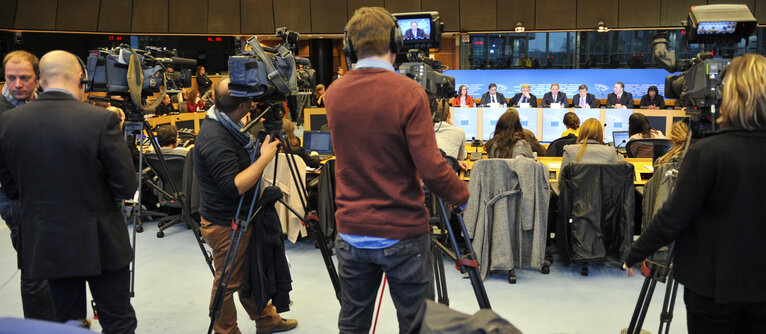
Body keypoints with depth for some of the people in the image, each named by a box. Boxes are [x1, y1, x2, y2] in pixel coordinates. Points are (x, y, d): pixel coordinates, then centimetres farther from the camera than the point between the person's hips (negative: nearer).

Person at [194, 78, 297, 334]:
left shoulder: (226, 125, 3)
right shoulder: (215, 138, -28)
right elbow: (234, 186, -31)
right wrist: (265, 158, -27)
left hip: (240, 218, 10)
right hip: (225, 224, -10)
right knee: (228, 282, 7)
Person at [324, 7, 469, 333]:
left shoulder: (334, 93, 1)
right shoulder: (409, 93, -15)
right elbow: (430, 168, -19)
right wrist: (463, 195, -1)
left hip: (351, 233, 5)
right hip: (402, 235, -4)